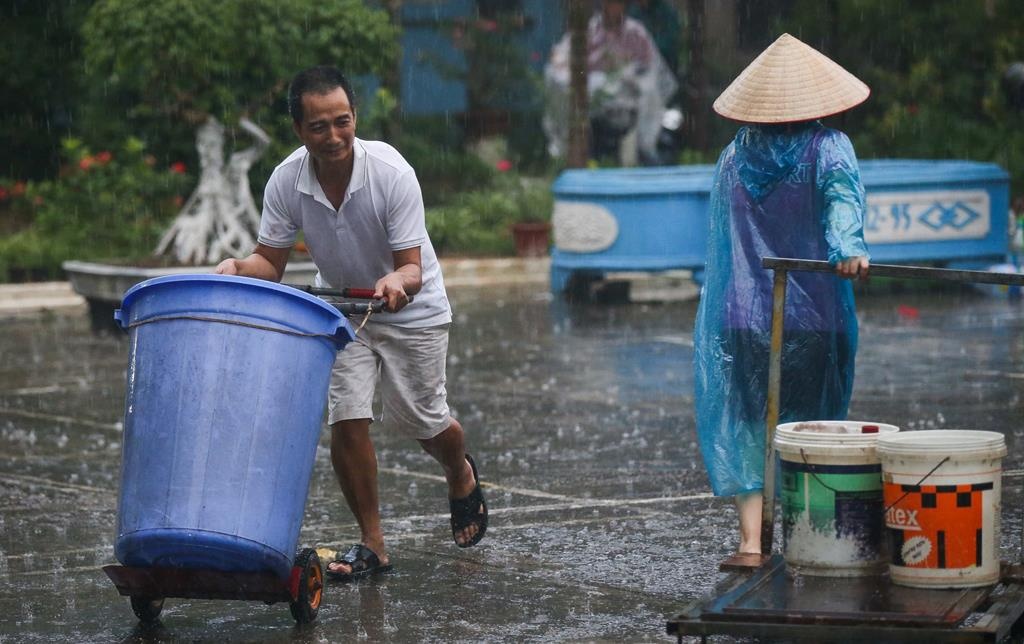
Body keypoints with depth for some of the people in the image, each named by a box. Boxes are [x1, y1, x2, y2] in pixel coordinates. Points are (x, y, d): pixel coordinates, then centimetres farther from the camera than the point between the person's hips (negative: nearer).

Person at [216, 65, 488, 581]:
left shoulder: (391, 173, -30)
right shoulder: (286, 181, -21)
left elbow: (412, 270, -28)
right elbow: (271, 261, -10)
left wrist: (395, 283, -51)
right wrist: (239, 269, -32)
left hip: (409, 310, -2)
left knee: (421, 421, 6)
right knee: (346, 419, -13)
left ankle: (461, 476, 43)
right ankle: (371, 544, 1)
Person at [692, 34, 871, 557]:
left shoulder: (733, 157, 9)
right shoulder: (828, 147, -3)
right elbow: (842, 195, -24)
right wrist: (848, 245, -41)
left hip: (742, 314, 2)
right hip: (814, 318, -2)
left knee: (746, 426, 3)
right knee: (810, 432, 12)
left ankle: (751, 538, -10)